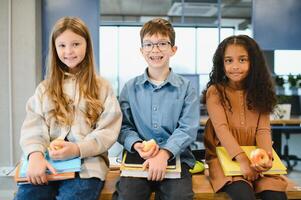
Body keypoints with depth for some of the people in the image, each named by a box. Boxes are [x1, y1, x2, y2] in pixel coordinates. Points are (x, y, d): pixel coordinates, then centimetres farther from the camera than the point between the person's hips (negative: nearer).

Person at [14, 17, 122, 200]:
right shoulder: (45, 88, 15)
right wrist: (36, 154, -17)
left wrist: (77, 149, -15)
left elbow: (108, 130, 0)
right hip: (45, 163, 2)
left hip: (87, 165, -2)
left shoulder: (102, 87, 9)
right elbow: (33, 126, 3)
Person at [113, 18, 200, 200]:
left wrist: (164, 153, -20)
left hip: (175, 157, 0)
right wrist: (136, 144, -14)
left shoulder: (186, 87, 4)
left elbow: (188, 128, -5)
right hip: (139, 158, 1)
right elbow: (124, 125, 8)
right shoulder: (130, 88, 9)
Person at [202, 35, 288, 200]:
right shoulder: (215, 91, -2)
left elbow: (263, 129, 0)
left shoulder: (260, 92, 9)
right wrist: (242, 159, -27)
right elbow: (221, 129, -14)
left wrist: (266, 155, -22)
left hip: (255, 158, 4)